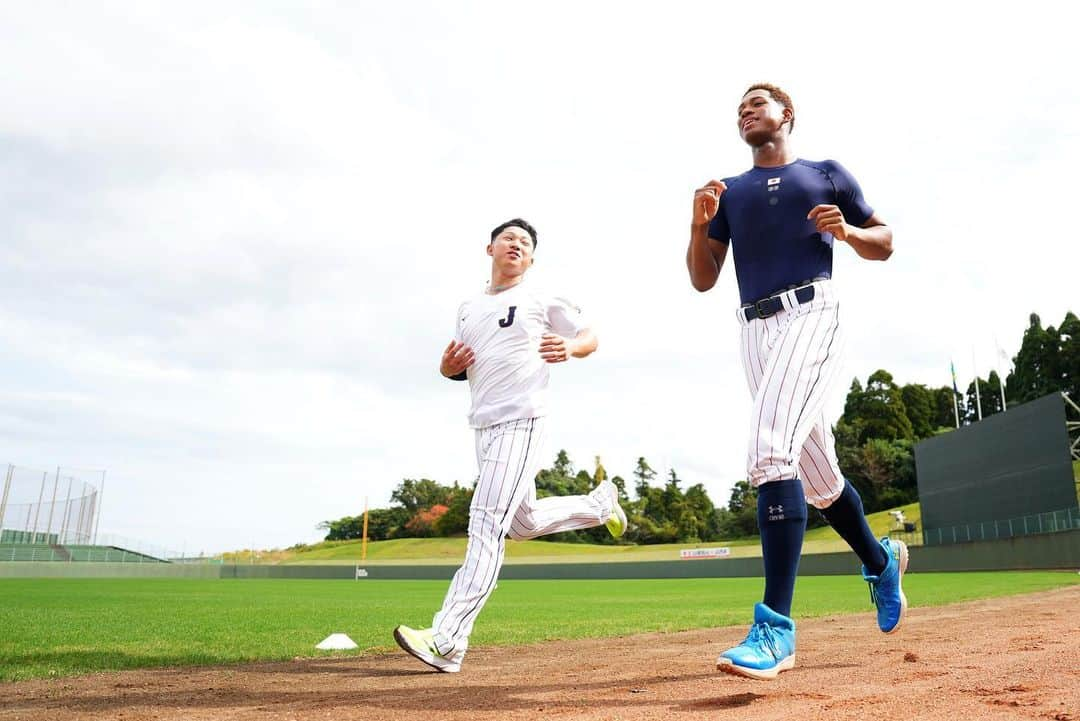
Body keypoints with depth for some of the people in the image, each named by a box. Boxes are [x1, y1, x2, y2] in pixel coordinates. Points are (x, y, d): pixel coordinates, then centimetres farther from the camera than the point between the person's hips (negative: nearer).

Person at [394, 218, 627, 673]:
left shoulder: (542, 299, 4)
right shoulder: (469, 308, 19)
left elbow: (590, 337, 6)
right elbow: (455, 366, 24)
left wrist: (569, 349, -17)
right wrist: (448, 365, -1)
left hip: (522, 421, -7)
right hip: (485, 426, 7)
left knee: (488, 524, -17)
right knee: (523, 523, 15)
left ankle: (446, 641, -20)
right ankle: (598, 504, 39)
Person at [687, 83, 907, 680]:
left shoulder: (827, 174, 15)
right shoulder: (729, 192, 22)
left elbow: (884, 244, 16)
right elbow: (702, 279, 15)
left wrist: (845, 231, -5)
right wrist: (700, 222, -3)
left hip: (812, 316, -4)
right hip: (756, 333, 5)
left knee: (770, 448, -25)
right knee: (817, 476, 9)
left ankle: (775, 627, -26)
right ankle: (881, 560, 37)